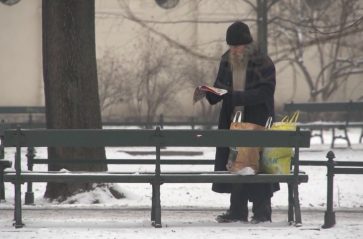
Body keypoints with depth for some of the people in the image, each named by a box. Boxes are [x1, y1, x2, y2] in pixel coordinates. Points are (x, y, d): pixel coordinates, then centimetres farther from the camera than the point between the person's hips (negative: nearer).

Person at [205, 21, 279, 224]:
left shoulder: (263, 64, -9)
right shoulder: (226, 62, 9)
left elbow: (264, 92, -18)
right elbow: (220, 88, 17)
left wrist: (234, 96, -26)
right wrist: (210, 93, -7)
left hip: (257, 123, -6)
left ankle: (262, 211, 5)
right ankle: (237, 210, 13)